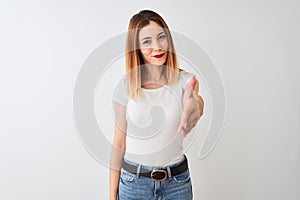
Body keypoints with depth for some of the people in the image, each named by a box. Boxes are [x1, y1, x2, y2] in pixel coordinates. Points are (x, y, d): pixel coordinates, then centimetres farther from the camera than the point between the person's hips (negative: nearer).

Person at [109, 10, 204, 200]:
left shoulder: (184, 80, -8)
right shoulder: (126, 86, -8)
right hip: (133, 182, 0)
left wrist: (194, 105, -56)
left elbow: (197, 102, -31)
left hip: (177, 182, 1)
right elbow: (119, 143, -4)